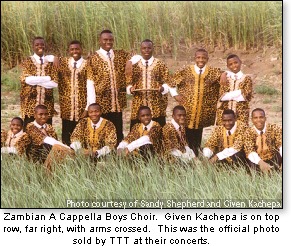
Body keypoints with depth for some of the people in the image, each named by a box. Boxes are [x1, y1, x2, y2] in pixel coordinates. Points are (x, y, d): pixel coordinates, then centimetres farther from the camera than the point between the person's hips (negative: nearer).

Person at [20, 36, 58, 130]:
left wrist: (36, 81, -8)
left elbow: (55, 83, -2)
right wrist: (47, 78, -9)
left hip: (47, 102, 2)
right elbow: (26, 79, -12)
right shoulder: (28, 61, 5)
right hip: (30, 102, -2)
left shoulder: (50, 61, 9)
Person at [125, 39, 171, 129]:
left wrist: (163, 88, -17)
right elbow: (128, 83, 10)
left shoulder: (161, 65, 5)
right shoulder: (134, 65, 9)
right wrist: (130, 88, -12)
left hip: (157, 106, -1)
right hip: (138, 106, 1)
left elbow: (167, 83, 5)